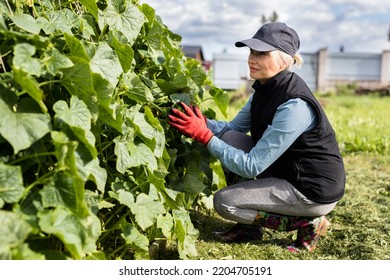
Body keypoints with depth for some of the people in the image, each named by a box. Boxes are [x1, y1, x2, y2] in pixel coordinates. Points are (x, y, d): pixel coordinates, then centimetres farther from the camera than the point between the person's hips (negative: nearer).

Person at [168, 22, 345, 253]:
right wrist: (200, 122, -13)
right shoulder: (265, 88, -2)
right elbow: (233, 128, 5)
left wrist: (204, 136, -28)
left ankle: (307, 223, -1)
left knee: (224, 201, -11)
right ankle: (249, 227, 8)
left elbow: (252, 166, -27)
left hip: (316, 191, -9)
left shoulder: (294, 105, -29)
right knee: (230, 139, -4)